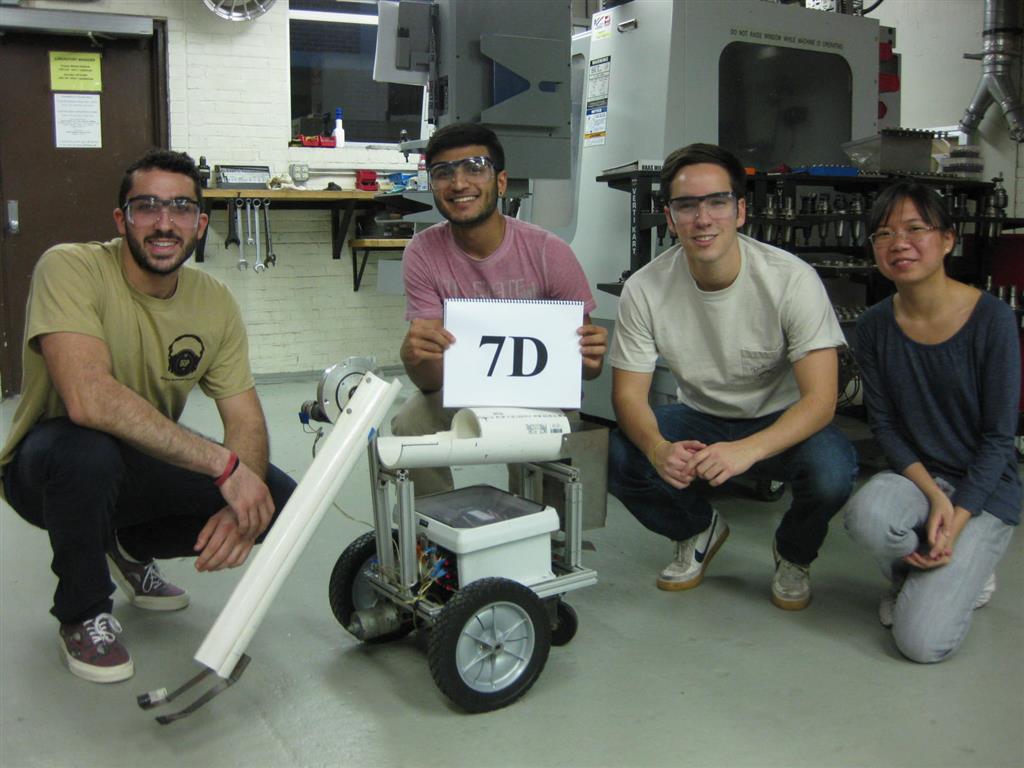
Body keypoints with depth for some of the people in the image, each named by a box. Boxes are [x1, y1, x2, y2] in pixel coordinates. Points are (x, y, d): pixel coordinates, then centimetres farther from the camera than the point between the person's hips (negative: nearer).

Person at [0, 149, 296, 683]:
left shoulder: (214, 302, -7)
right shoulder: (70, 269, -23)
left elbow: (246, 419, -10)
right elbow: (88, 399, -38)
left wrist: (242, 504, -31)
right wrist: (222, 463, -38)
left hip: (143, 466, 5)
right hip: (49, 464, -5)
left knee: (279, 500, -12)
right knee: (88, 449, -39)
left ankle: (131, 550, 16)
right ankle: (82, 614, -8)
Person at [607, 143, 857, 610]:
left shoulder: (792, 279, -22)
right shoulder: (644, 290, -16)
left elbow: (820, 398, -26)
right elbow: (628, 392, -12)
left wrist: (747, 450, -44)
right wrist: (659, 448, -36)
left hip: (782, 422, -2)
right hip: (700, 418, 2)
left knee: (832, 471, -34)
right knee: (620, 458, -25)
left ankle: (793, 555, 5)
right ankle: (699, 531, 10)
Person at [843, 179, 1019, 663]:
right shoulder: (874, 327, -4)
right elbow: (885, 426, -2)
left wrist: (955, 524, -19)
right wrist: (934, 495, -18)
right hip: (917, 479, 3)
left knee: (923, 642, -19)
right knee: (866, 513, -35)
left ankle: (969, 572, 16)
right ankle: (911, 575, 2)